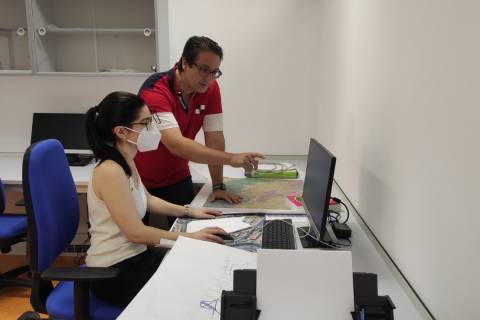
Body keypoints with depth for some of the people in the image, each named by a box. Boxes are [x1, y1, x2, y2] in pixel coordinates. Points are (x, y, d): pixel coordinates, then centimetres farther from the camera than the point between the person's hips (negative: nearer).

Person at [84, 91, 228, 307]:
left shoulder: (126, 163, 4)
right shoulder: (110, 172, -25)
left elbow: (146, 200, 20)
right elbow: (136, 233, -25)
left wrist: (189, 212, 13)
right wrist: (190, 237, -20)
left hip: (133, 257, 8)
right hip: (114, 272, -8)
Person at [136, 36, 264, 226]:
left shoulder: (210, 89, -9)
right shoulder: (155, 90, -26)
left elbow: (215, 139, -7)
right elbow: (176, 144, -37)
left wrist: (218, 186, -11)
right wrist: (231, 158, -42)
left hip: (177, 180, 4)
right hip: (140, 181, -4)